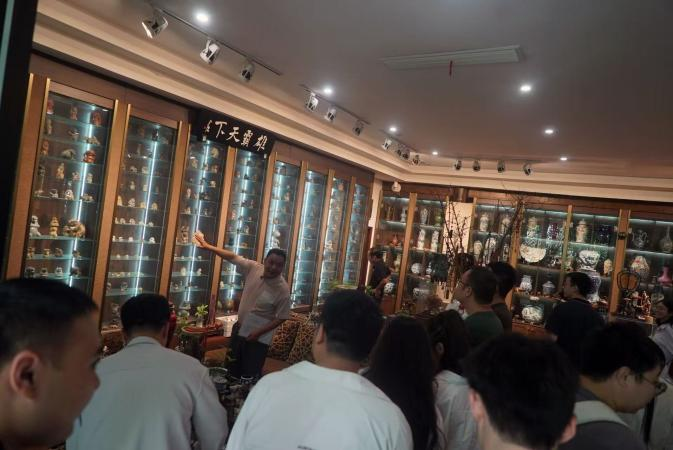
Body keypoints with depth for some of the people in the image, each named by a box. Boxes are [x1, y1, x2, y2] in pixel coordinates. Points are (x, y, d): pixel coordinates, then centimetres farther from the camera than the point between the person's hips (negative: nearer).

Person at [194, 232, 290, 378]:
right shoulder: (254, 268, -10)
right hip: (240, 328, 5)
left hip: (258, 337, -5)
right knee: (232, 369, 20)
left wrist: (258, 332, -18)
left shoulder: (282, 289, -22)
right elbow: (233, 257, -2)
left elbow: (281, 317, -15)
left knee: (250, 375, 3)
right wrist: (207, 246, -3)